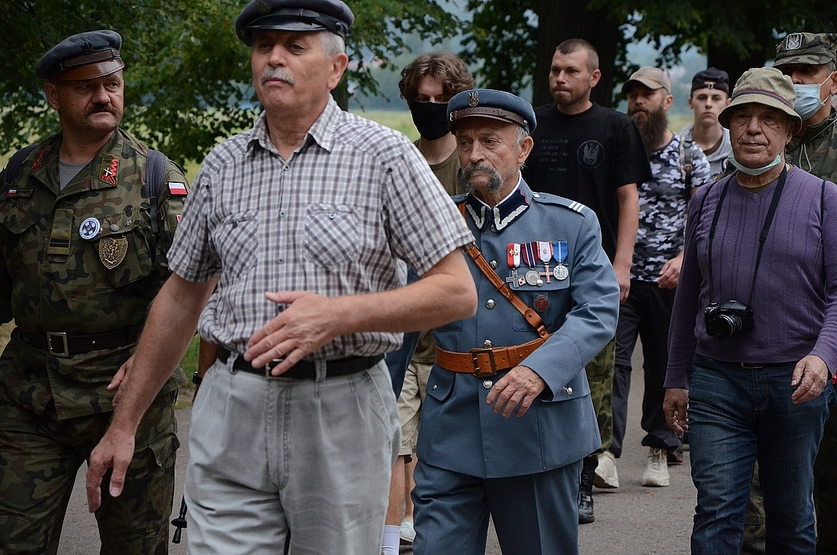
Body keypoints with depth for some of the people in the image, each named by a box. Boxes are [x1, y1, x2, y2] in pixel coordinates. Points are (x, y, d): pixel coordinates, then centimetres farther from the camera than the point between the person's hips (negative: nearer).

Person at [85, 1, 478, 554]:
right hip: (232, 412, 3)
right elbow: (181, 298, 18)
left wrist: (340, 313, -19)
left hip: (342, 409, -3)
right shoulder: (222, 166, 11)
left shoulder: (385, 156, -2)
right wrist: (124, 423, 16)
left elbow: (459, 293, -6)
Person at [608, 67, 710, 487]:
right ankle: (608, 449, -12)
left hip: (668, 281, -1)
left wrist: (683, 259, -16)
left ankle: (660, 450, 19)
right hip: (620, 277, 1)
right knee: (612, 360, -10)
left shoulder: (690, 156, 4)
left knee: (664, 366, 7)